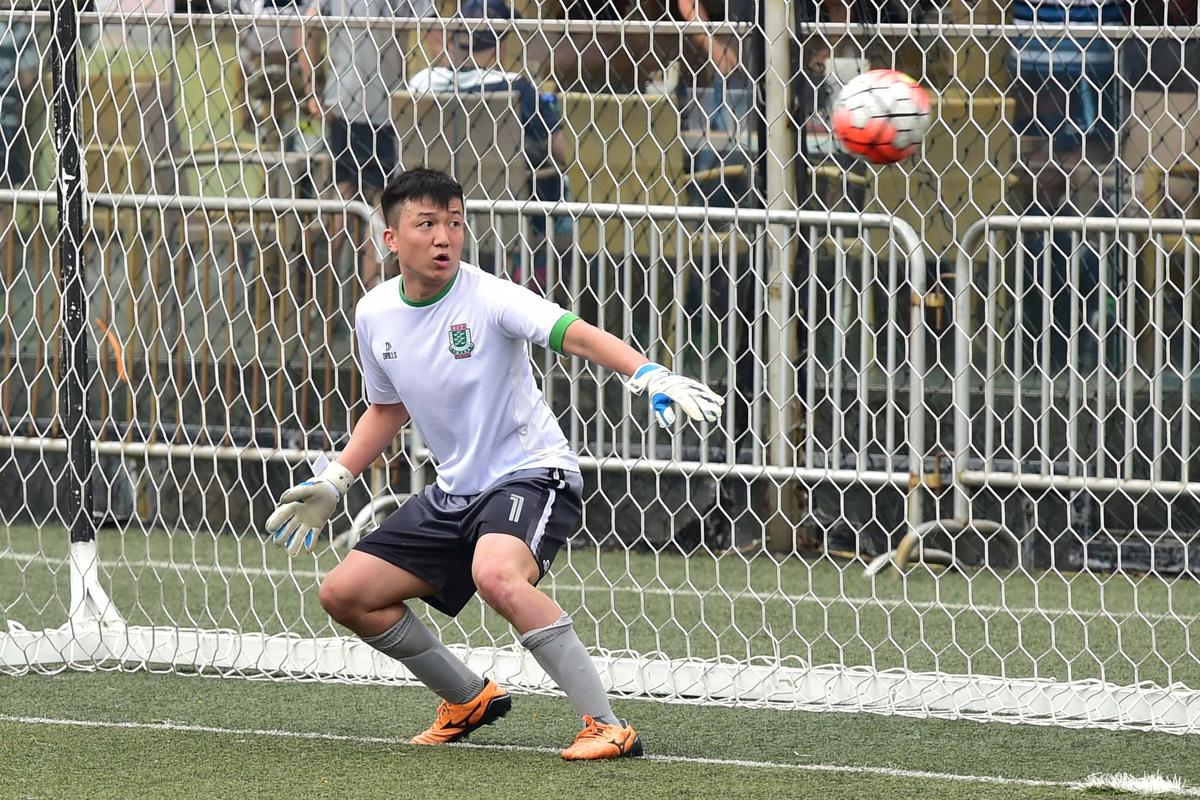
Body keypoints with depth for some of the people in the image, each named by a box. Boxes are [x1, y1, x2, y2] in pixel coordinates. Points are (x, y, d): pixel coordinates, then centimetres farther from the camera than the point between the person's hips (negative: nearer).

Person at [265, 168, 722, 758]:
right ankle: (469, 699, 25)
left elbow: (576, 334, -33)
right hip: (454, 491, 8)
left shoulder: (487, 298, -18)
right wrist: (332, 484, 17)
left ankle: (607, 727, -33)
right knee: (345, 594, 6)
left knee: (495, 575, -37)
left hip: (530, 474, -8)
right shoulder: (375, 315, 2)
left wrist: (650, 376, -49)